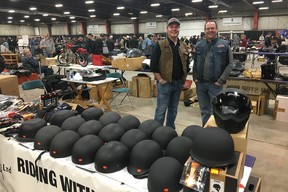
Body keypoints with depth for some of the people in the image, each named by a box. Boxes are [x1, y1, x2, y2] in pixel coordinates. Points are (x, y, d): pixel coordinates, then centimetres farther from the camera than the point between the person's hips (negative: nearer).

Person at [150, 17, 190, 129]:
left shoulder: (183, 46, 10)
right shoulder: (160, 45, -7)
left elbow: (186, 65, 17)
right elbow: (153, 65, -10)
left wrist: (184, 79, 10)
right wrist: (160, 79, -13)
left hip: (179, 83, 6)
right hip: (165, 83, -5)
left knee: (173, 109, 16)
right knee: (161, 110, 1)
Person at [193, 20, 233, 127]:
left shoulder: (224, 44, -1)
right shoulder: (199, 45, 9)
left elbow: (229, 64, -4)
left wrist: (221, 80, -11)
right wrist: (195, 77, 4)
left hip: (215, 84, -3)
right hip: (200, 84, 4)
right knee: (204, 111, 15)